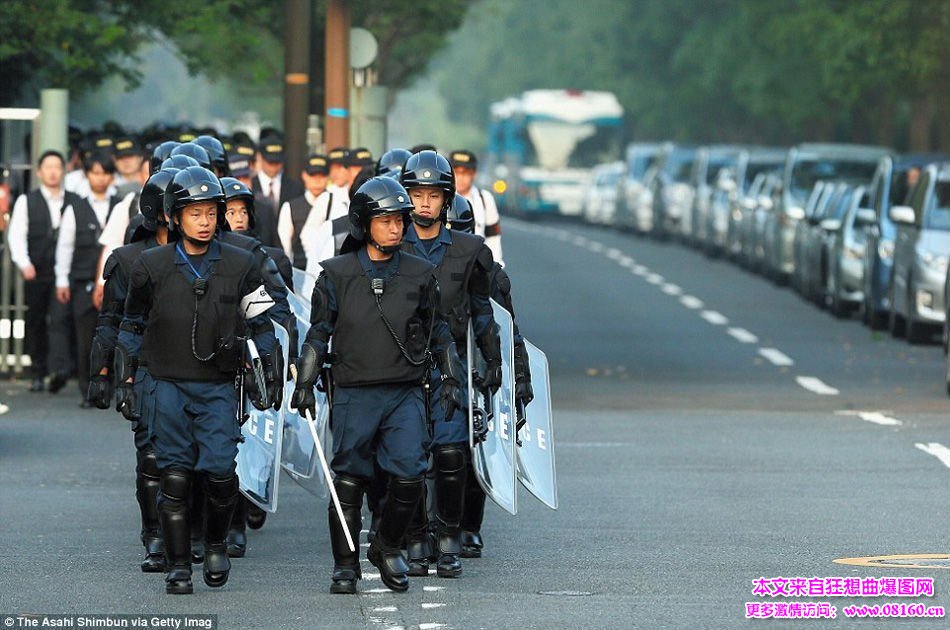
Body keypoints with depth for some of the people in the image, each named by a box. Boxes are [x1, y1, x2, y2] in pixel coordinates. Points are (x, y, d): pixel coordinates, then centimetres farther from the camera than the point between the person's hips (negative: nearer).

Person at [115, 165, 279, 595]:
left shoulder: (239, 266, 4)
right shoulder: (152, 266, 3)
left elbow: (260, 324, 13)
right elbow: (132, 327, 12)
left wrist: (265, 376, 10)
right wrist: (124, 381, 9)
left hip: (219, 386, 0)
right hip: (168, 386, 0)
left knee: (219, 470, -12)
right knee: (174, 476, -2)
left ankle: (216, 543, 15)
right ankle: (178, 567, 6)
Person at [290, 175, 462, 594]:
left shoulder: (419, 274, 7)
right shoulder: (338, 274, 1)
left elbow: (437, 332, 16)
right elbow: (319, 333, 6)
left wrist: (451, 379, 11)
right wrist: (305, 383, 1)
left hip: (406, 394, 1)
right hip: (354, 394, -1)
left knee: (409, 474, -10)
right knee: (349, 481, 2)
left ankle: (387, 548, 14)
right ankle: (345, 565, 14)